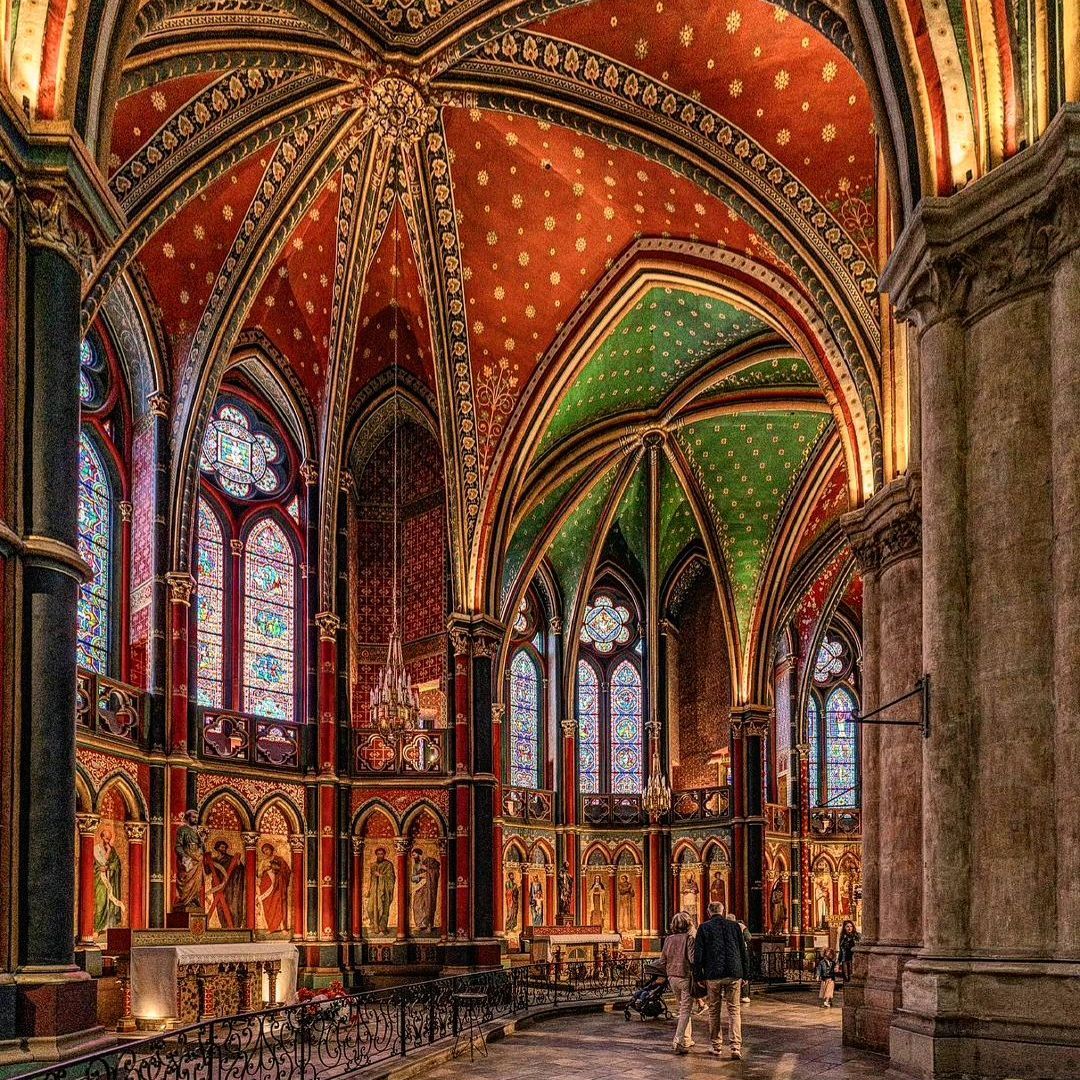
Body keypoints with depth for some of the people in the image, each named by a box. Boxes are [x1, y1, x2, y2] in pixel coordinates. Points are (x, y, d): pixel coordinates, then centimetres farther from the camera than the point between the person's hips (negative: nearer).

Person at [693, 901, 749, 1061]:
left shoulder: (704, 928, 0)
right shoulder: (734, 926, 6)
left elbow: (698, 954, -3)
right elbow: (744, 952, 8)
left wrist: (699, 976, 4)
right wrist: (745, 974, 13)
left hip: (713, 975, -1)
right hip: (734, 975, 1)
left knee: (714, 1011, 11)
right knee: (734, 1010, 4)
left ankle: (717, 1046, 15)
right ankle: (736, 1046, -9)